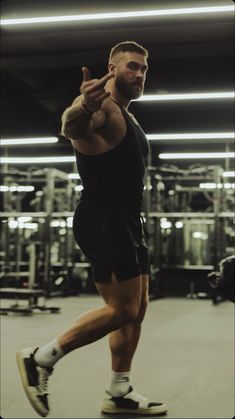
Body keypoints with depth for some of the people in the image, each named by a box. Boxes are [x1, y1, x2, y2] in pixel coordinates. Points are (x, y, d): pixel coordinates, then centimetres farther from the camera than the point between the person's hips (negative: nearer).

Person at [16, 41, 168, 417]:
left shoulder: (126, 117, 20)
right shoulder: (101, 107, -12)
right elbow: (70, 128, -36)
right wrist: (80, 109, -58)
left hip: (125, 221, 10)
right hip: (103, 220, -10)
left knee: (136, 308, 10)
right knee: (122, 309, -12)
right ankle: (40, 359, -3)